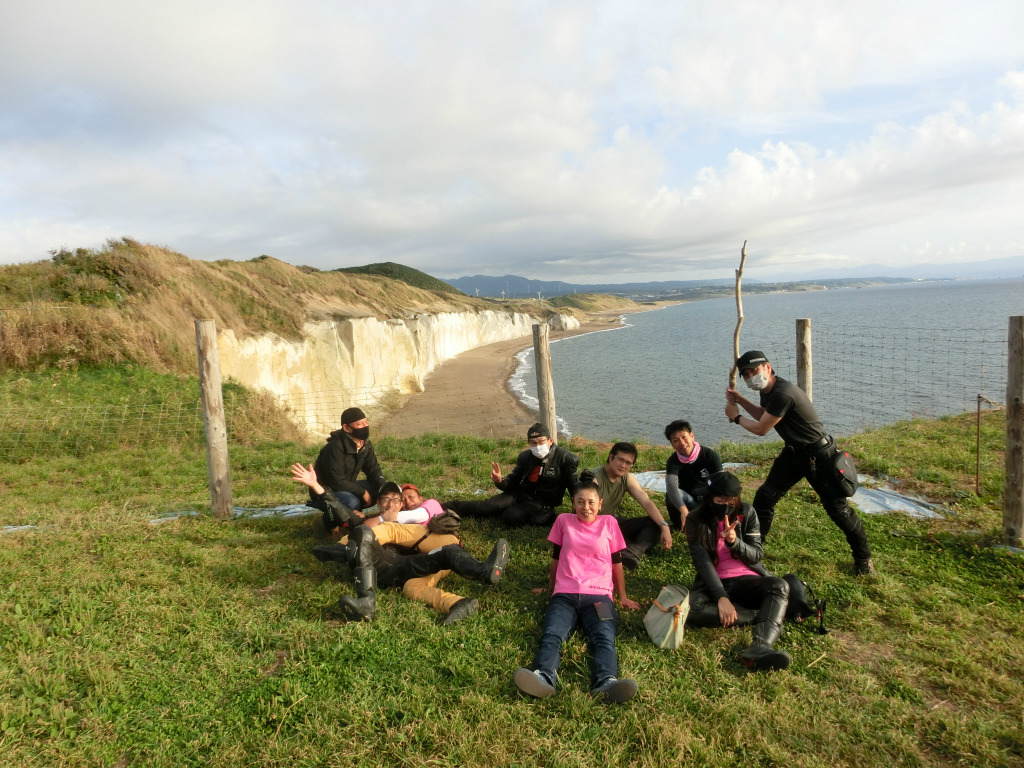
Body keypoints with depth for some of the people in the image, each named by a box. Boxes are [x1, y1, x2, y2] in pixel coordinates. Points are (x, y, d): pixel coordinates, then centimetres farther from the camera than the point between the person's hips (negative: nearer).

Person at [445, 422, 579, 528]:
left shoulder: (566, 459, -13)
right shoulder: (525, 457, 1)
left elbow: (575, 487, -7)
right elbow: (513, 482, 8)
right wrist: (500, 481, -14)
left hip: (542, 503, -5)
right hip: (521, 493, 5)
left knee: (510, 517, -29)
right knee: (489, 506, -14)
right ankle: (451, 507, -2)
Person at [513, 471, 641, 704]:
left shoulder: (609, 523, 15)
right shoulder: (563, 521, 16)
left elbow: (616, 562, 20)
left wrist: (622, 597, 20)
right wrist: (550, 588, 31)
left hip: (598, 595, 0)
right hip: (565, 595, 1)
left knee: (604, 638, -33)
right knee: (551, 635, -32)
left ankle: (606, 683, -60)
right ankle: (543, 677, -59)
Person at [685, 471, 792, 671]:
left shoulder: (746, 512, -1)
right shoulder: (696, 519, -6)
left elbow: (756, 555, -2)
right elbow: (702, 562, -13)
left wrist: (734, 541, -23)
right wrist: (721, 597, -26)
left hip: (746, 579, 2)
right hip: (713, 583, -1)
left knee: (780, 586, -31)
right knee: (690, 607, -34)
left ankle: (760, 647, -53)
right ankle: (763, 617, -23)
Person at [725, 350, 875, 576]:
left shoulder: (782, 393, -31)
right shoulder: (767, 390, 0)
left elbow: (761, 429, -21)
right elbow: (762, 416, 20)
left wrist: (736, 417, -6)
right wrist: (740, 400, 7)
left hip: (818, 456, -9)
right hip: (794, 452, 9)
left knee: (837, 508, 0)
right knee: (765, 496, 4)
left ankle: (863, 557, 20)